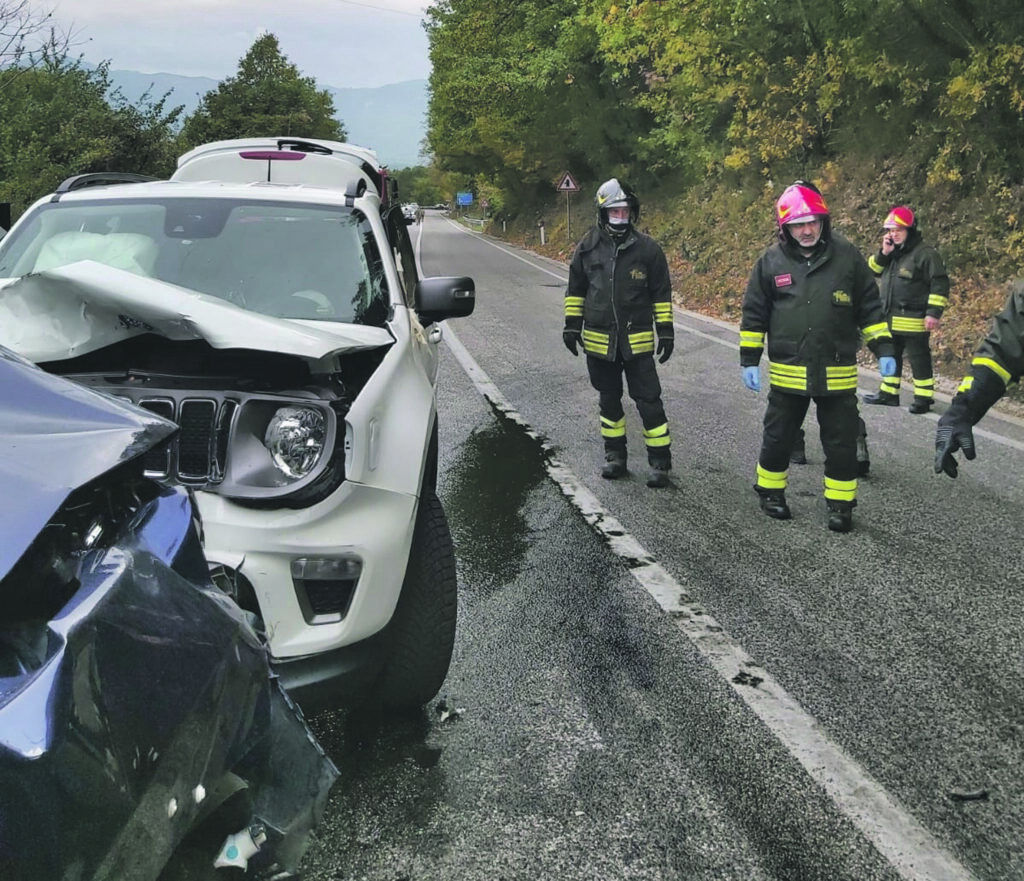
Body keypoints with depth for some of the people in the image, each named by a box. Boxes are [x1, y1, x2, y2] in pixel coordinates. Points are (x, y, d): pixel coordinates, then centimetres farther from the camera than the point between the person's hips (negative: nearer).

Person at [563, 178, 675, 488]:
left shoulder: (647, 248, -5)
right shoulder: (588, 247, 0)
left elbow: (661, 293, 1)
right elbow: (575, 288, 12)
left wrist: (666, 331, -1)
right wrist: (572, 323, 8)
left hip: (637, 341, -2)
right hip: (598, 341, 3)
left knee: (649, 401, -3)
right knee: (609, 401, 14)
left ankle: (659, 460, 7)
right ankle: (614, 455, 27)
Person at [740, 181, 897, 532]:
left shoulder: (847, 256, -2)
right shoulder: (771, 261, -1)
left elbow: (869, 306, 5)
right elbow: (753, 314, 5)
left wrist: (883, 349, 0)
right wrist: (749, 360, 1)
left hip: (837, 373, 0)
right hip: (787, 372, 0)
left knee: (842, 443, 4)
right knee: (778, 437, 13)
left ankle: (840, 504, 17)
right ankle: (770, 491, 32)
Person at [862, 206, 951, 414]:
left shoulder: (925, 253, -13)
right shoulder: (891, 252, 11)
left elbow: (939, 284, -15)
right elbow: (874, 270, 11)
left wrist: (934, 312, -20)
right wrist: (883, 253, -7)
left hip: (913, 321, -8)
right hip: (890, 318, 8)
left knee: (919, 359, -2)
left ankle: (924, 398, 5)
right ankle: (888, 393, 28)